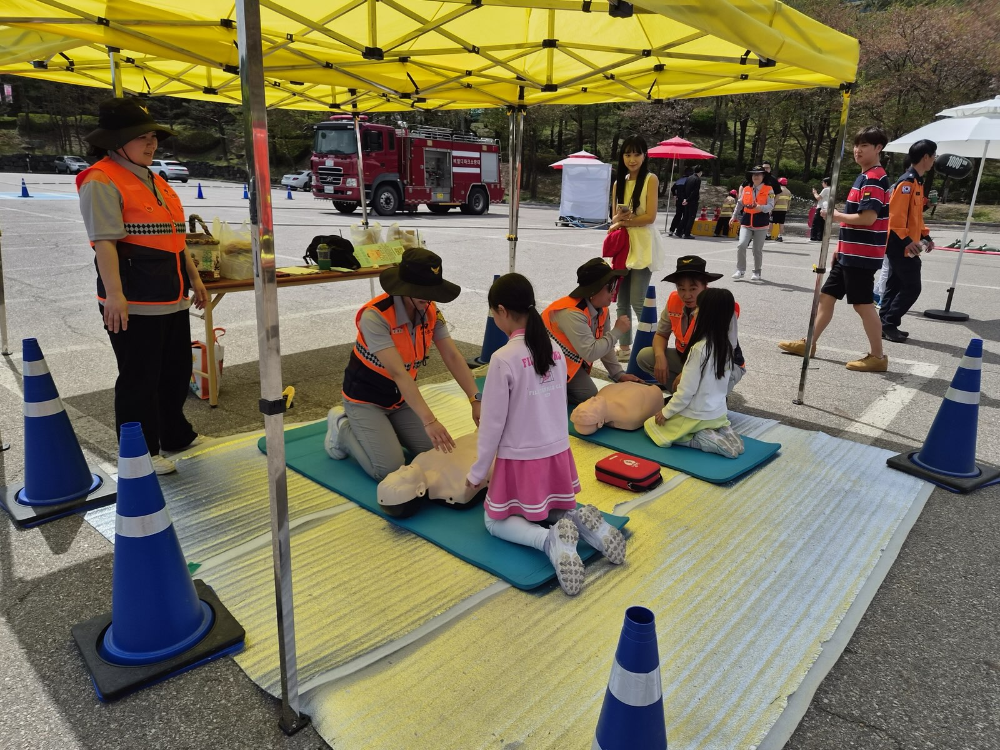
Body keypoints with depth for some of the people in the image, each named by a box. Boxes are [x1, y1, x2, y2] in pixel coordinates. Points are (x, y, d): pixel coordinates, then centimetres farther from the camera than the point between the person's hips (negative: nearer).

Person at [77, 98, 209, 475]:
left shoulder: (156, 181, 17)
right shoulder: (102, 182, -10)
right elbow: (104, 241, -20)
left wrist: (194, 279, 21)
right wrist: (114, 294, -27)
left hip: (172, 298, 9)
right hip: (134, 302, -9)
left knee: (176, 371, 18)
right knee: (139, 378, 1)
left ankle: (176, 435, 35)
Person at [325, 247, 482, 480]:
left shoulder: (431, 312, -11)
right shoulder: (375, 316, -32)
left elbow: (453, 358, -13)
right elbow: (398, 373, -38)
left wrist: (475, 400, -25)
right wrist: (429, 421, -44)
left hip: (402, 397, 6)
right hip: (366, 398, -6)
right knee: (389, 470, -15)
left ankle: (385, 427, 22)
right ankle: (343, 428, 10)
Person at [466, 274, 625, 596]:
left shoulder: (503, 358, -20)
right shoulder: (555, 350, -1)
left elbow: (493, 423, -14)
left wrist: (477, 473, -2)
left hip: (520, 459, -6)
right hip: (557, 454, 6)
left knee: (496, 521, 16)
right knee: (549, 509, 31)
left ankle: (549, 539, -13)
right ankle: (580, 520, -2)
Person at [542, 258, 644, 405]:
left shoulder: (601, 309, -3)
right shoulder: (572, 314, -31)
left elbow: (605, 345, 5)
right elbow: (590, 352, -34)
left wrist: (619, 374, 0)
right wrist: (617, 331, -25)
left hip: (569, 361, 8)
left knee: (590, 396, -2)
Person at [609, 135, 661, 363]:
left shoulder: (650, 179, -3)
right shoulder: (618, 183, 13)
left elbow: (650, 216, -11)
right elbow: (615, 219, 10)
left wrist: (623, 222, -5)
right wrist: (619, 218, -12)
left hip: (642, 246, -6)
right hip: (622, 245, 6)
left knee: (638, 301, -10)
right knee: (622, 300, 7)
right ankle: (625, 347, 15)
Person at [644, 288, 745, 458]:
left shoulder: (699, 348, -24)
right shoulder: (726, 346, -2)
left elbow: (686, 391, -21)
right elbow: (712, 383, 7)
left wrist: (666, 412, -8)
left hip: (697, 416, -7)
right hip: (718, 413, 7)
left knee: (651, 425, 14)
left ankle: (702, 440, -4)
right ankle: (723, 432, 7)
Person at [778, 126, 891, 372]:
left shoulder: (874, 179, -15)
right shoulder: (865, 177, 16)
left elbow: (868, 218, -26)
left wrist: (836, 216, -12)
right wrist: (841, 247, 21)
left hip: (862, 255, -10)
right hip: (850, 253, 10)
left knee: (863, 304, -4)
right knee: (827, 295, 14)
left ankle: (877, 356, 6)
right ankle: (809, 344, 23)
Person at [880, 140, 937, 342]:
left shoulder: (917, 181, 15)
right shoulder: (907, 182, -16)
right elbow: (896, 215, -22)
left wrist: (925, 235, 13)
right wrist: (906, 240, -24)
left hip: (905, 245, 10)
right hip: (901, 245, -10)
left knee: (895, 285, 12)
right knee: (912, 288, -7)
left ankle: (885, 324, 17)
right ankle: (889, 324, 0)